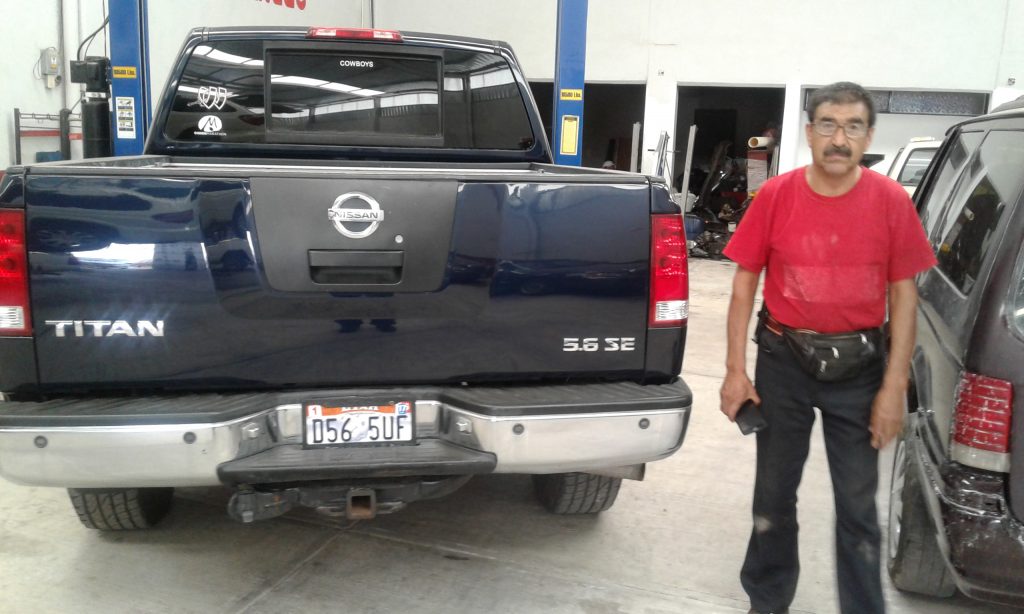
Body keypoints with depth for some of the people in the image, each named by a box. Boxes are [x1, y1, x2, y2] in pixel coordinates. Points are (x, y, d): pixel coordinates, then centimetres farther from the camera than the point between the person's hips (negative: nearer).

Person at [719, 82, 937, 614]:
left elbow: (903, 296, -3)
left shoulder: (891, 202, -7)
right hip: (784, 361, 1)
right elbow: (745, 282, -3)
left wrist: (894, 387, -6)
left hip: (859, 368, 0)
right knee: (774, 493, 15)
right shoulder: (775, 196, -7)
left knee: (858, 505, 8)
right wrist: (736, 369, -6)